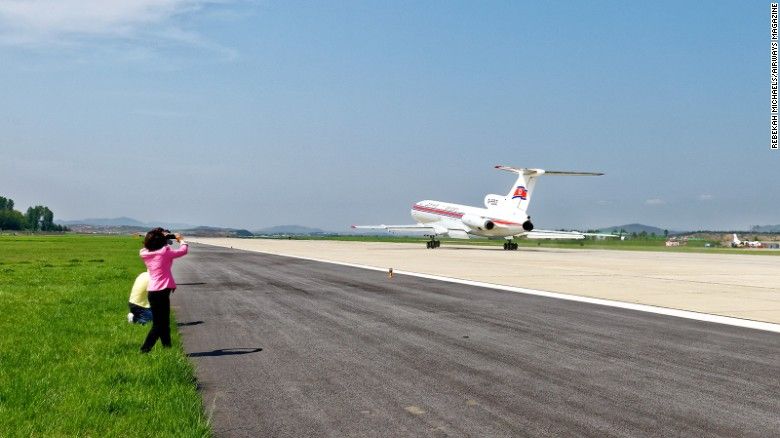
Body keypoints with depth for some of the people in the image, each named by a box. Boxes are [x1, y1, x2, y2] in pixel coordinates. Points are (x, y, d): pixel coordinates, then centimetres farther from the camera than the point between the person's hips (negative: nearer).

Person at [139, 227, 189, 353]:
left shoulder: (145, 253, 3)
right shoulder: (165, 252, -13)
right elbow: (183, 251, -3)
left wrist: (165, 238, 19)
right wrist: (181, 240, 16)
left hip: (152, 291, 7)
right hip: (162, 291, -7)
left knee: (164, 323, 18)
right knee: (159, 325, -1)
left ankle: (167, 348, 25)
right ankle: (144, 350, -5)